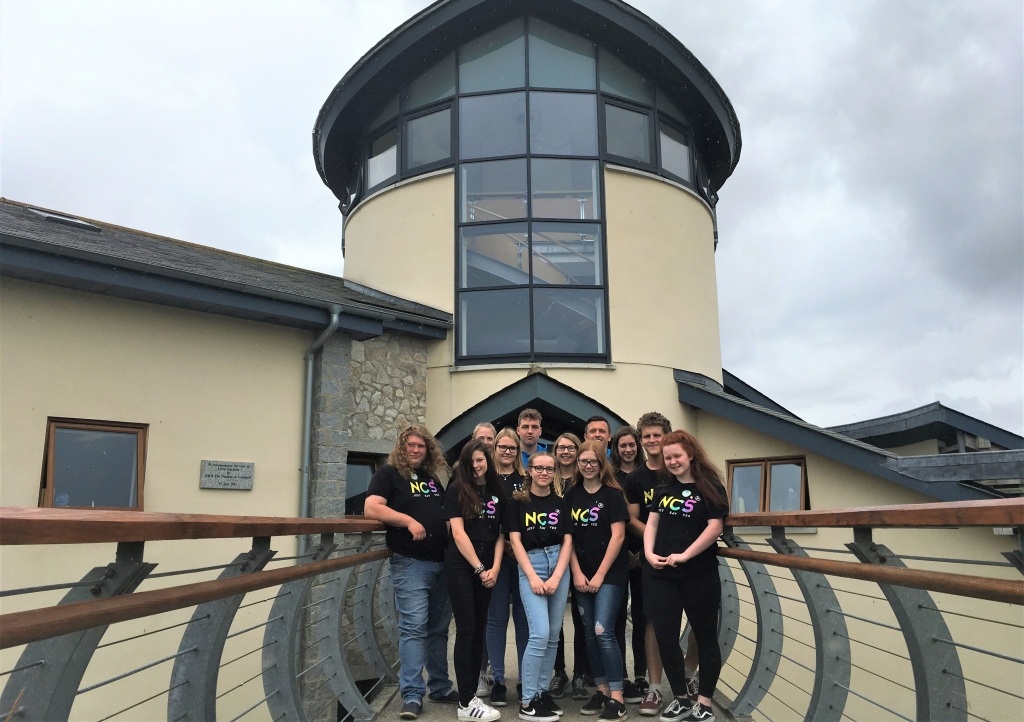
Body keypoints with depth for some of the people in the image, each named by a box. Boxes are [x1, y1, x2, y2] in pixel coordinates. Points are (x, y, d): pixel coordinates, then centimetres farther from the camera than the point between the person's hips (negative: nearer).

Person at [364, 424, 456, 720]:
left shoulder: (433, 478, 18)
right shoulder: (388, 474, -2)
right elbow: (371, 508, -16)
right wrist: (409, 521, -23)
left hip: (441, 562, 6)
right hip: (410, 562, -6)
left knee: (438, 628, 13)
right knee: (413, 626, -8)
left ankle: (440, 686, 24)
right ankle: (412, 695, -2)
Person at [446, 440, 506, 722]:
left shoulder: (497, 492, 9)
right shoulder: (457, 490, -3)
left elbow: (500, 534, 8)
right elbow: (458, 533, -8)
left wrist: (494, 568, -4)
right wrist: (479, 568, -10)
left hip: (487, 567, 5)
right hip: (461, 565, -5)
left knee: (479, 629, 7)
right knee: (466, 630, -6)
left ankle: (472, 693, 15)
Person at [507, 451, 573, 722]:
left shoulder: (561, 503, 8)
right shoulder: (517, 502, 1)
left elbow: (567, 541, 4)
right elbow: (515, 540, -3)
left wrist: (556, 578, -7)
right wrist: (533, 577, -11)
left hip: (559, 565, 4)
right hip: (530, 565, -4)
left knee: (553, 635, 6)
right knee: (540, 634, -12)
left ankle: (542, 691, 19)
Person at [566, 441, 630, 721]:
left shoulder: (613, 494, -6)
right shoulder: (572, 494, 6)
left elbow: (618, 536, -10)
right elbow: (568, 536, 6)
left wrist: (600, 574, -12)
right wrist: (577, 573, -2)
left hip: (610, 573, -4)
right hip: (582, 575, 5)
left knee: (603, 632, -11)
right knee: (589, 633, 8)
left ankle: (617, 698, -4)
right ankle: (602, 690, 19)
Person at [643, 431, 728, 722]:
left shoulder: (710, 487, -5)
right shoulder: (663, 488, 10)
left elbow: (715, 527, -13)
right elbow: (651, 523, 10)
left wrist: (685, 555, -18)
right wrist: (649, 553, -6)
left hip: (700, 575, -5)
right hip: (662, 575, 5)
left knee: (705, 637, 7)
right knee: (665, 637, 6)